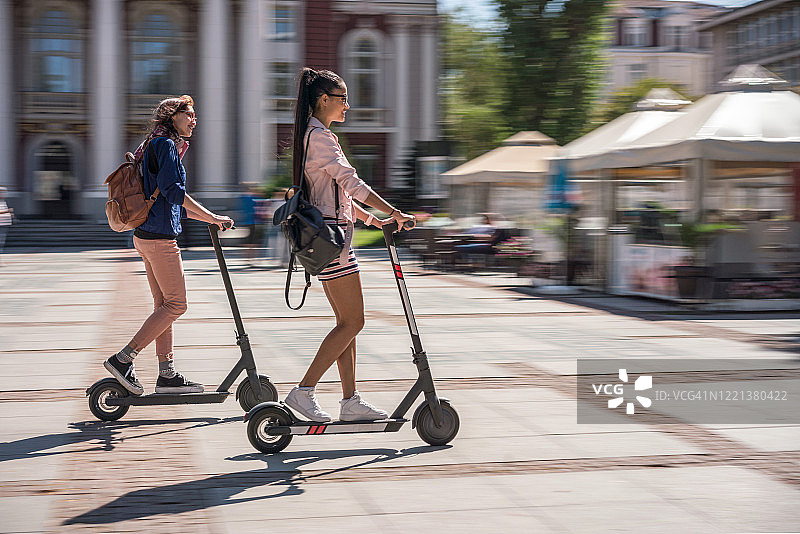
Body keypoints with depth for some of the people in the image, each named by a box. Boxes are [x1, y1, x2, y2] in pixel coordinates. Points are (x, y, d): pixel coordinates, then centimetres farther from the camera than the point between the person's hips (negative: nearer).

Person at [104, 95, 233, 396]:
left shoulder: (160, 146, 23)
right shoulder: (164, 144, -8)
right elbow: (172, 190, -20)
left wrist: (208, 219, 19)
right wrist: (212, 217, -18)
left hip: (147, 236, 10)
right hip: (160, 237, -10)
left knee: (164, 303, 11)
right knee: (175, 304, -7)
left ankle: (167, 374, 13)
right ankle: (122, 360, -8)